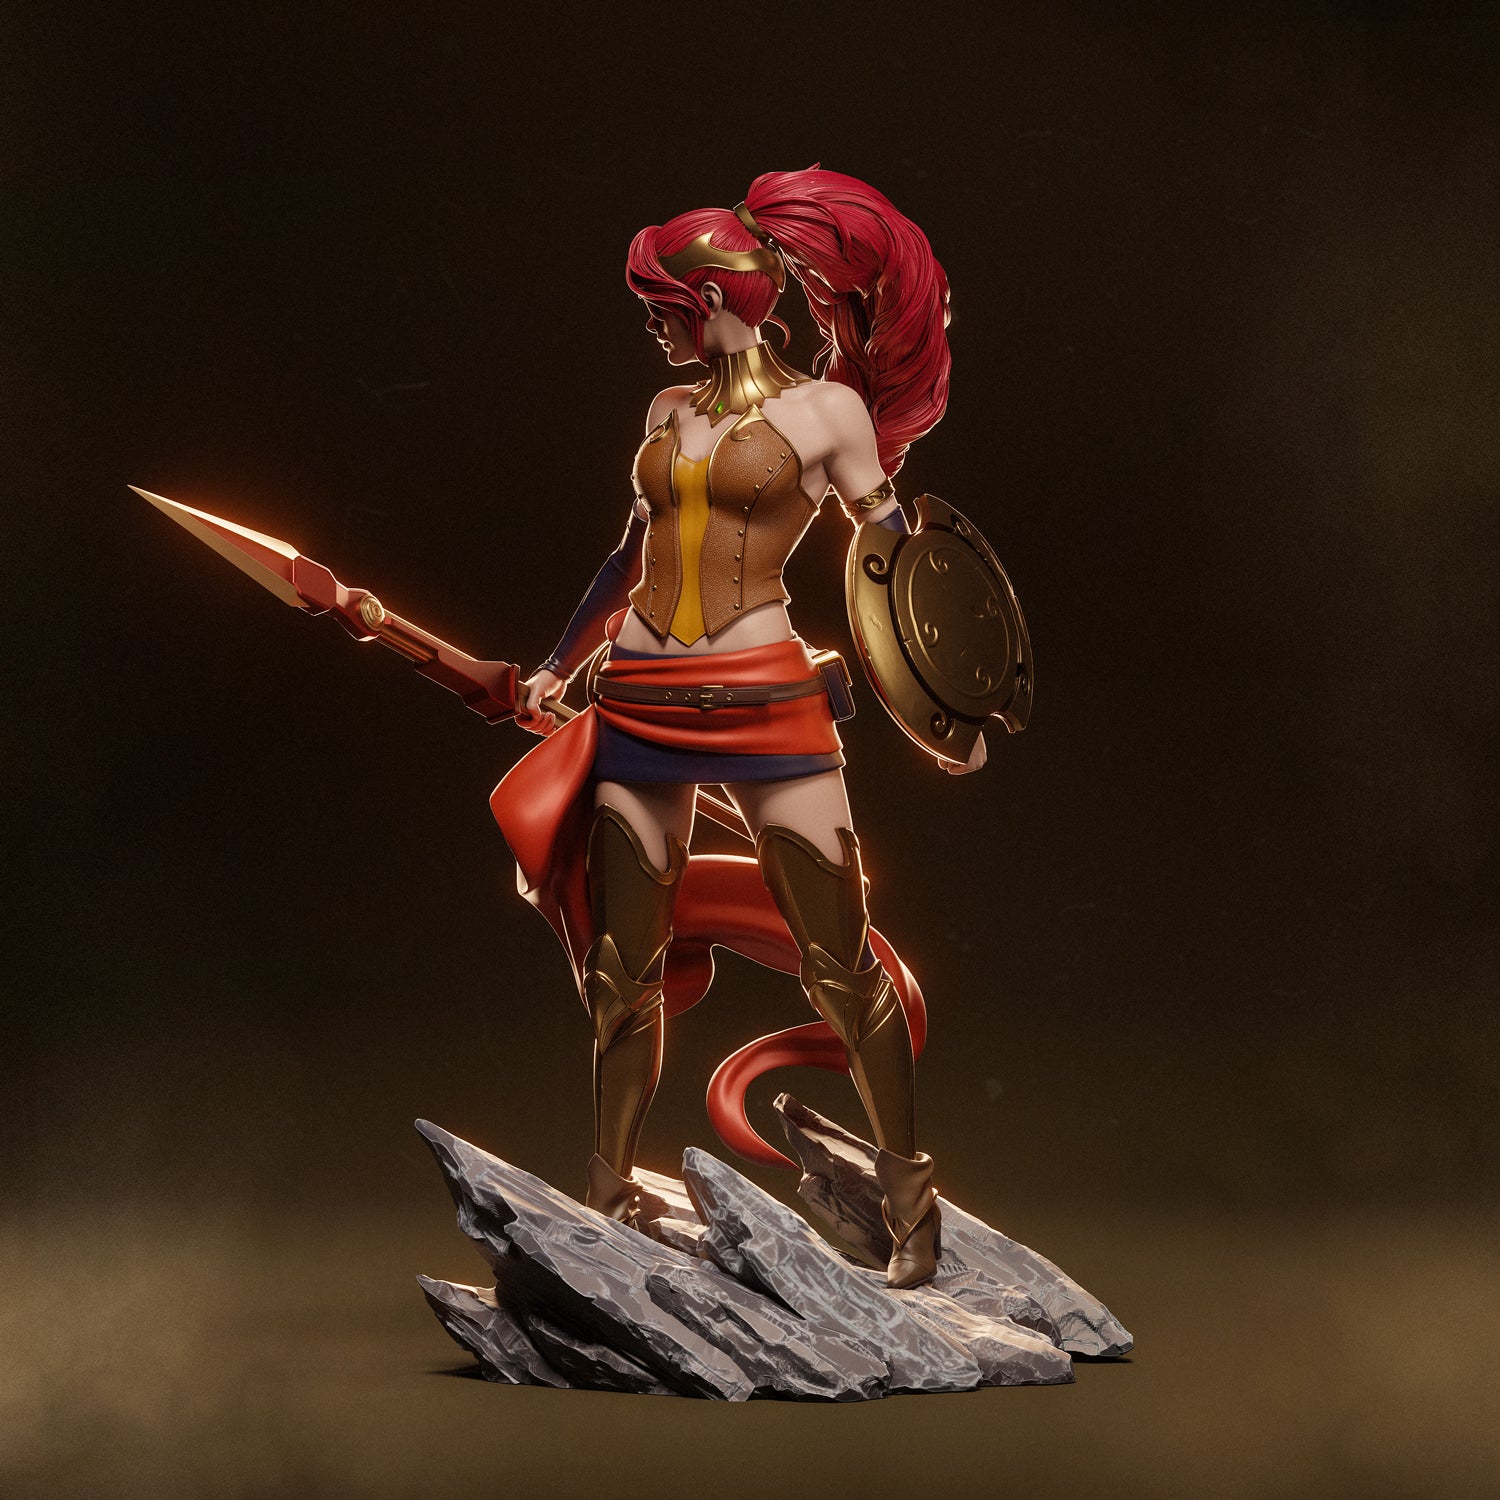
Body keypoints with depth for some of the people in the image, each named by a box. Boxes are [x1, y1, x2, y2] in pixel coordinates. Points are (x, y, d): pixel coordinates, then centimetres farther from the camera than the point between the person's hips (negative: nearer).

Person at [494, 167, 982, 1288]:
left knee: (841, 960, -4)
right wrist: (560, 666, 29)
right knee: (623, 970, 7)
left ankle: (911, 1197, 7)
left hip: (767, 701, -5)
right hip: (639, 702, 5)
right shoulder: (668, 413, 15)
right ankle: (607, 1195, 21)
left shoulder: (825, 408, 0)